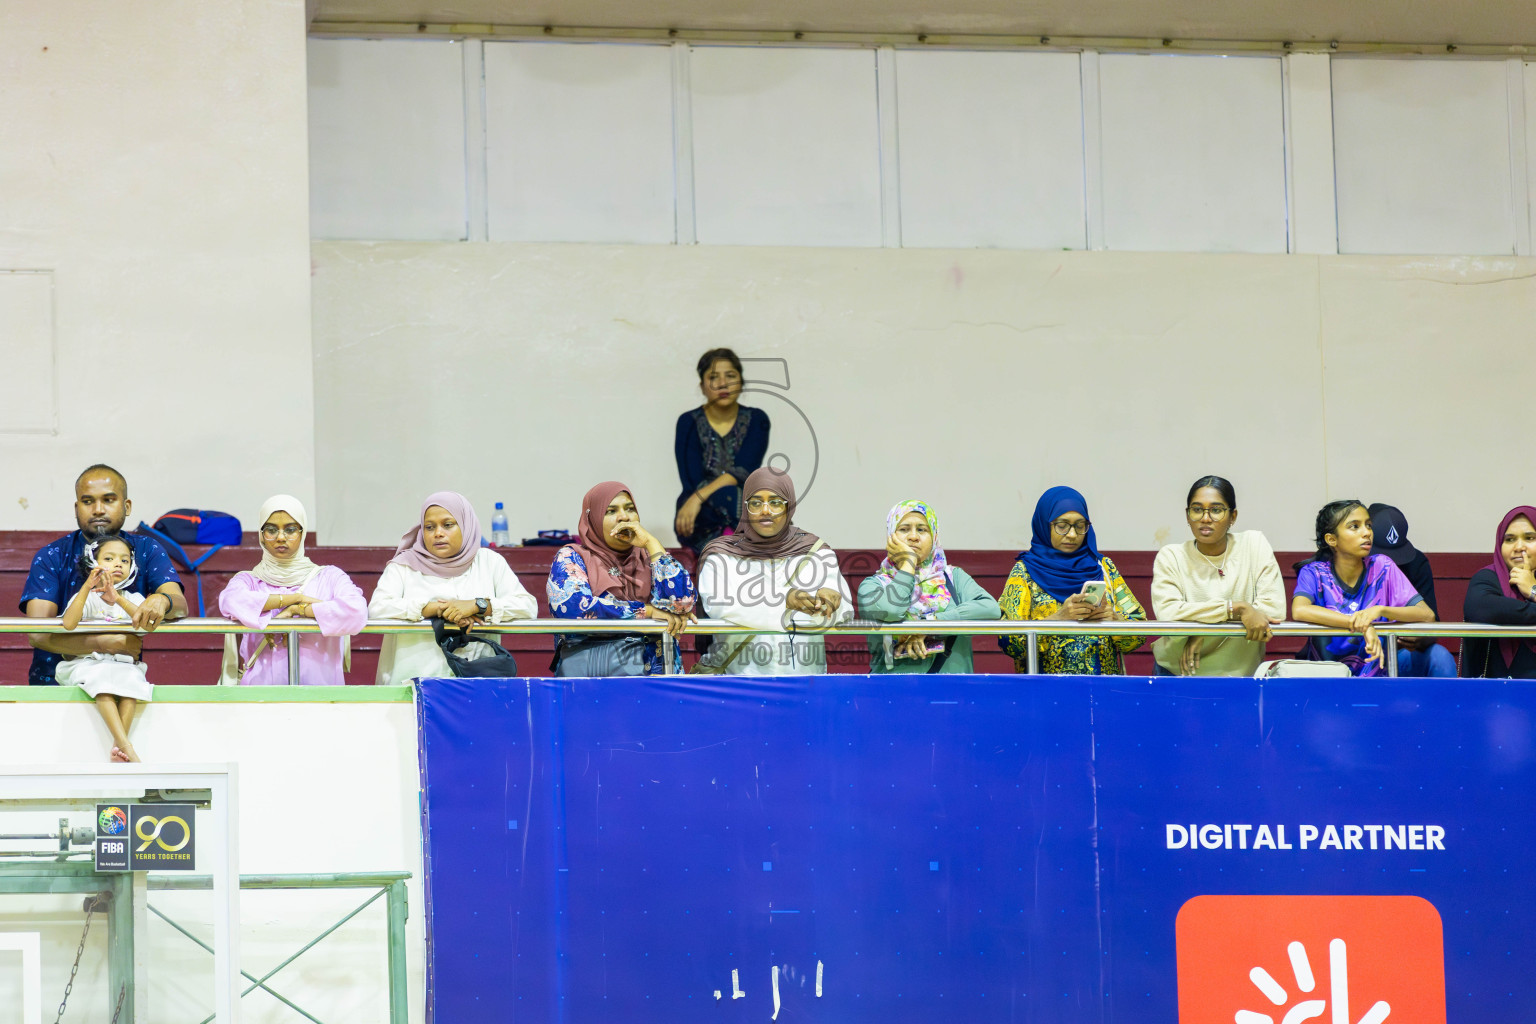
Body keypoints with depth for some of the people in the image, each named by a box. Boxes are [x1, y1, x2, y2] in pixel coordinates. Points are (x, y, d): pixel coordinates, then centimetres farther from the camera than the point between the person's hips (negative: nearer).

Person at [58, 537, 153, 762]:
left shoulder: (133, 600, 13)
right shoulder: (86, 598, 6)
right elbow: (68, 624, -15)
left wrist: (118, 599, -21)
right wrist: (87, 586, -19)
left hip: (124, 664, 2)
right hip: (87, 663, -2)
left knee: (132, 679, -32)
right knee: (101, 679, -35)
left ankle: (117, 745, -35)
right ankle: (126, 746, -44)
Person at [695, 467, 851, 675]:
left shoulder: (815, 551, 13)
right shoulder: (721, 555, 9)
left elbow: (844, 610, 3)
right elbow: (716, 603, -11)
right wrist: (785, 600, -19)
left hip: (802, 672, 2)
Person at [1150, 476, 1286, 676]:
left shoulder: (1254, 544, 0)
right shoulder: (1170, 557, 0)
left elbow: (1274, 609, -10)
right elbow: (1167, 612, -18)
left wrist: (1202, 633, -16)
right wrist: (1236, 608, -24)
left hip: (1240, 673, -1)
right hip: (1178, 673, 1)